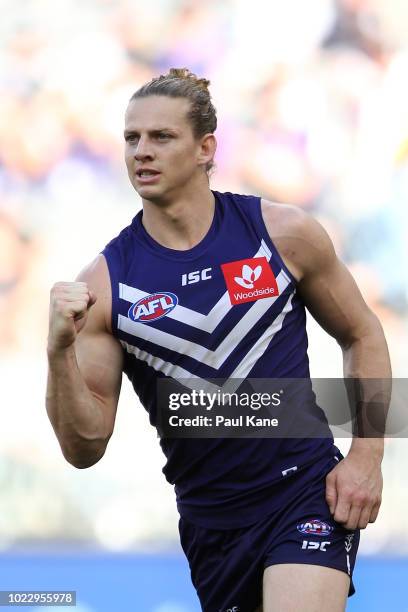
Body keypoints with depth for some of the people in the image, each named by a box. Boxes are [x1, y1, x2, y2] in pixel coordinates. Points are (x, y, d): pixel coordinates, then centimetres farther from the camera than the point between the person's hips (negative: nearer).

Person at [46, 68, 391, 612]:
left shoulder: (283, 233, -5)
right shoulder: (103, 284, -5)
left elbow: (361, 334, 10)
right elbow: (85, 448, -6)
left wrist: (367, 455, 0)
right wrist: (60, 353, -23)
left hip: (307, 492, -2)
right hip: (209, 521, 2)